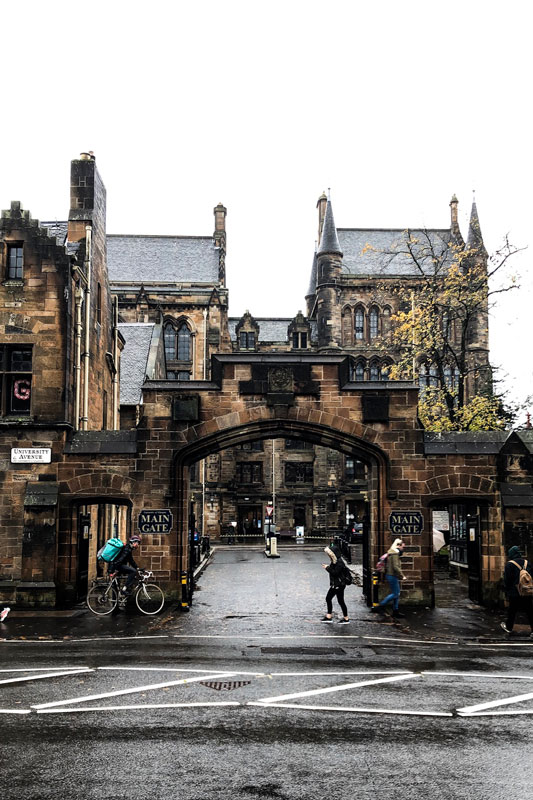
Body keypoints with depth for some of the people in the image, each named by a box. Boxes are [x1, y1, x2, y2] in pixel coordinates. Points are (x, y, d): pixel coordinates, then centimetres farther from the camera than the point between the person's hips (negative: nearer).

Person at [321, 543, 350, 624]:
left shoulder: (339, 562, -20)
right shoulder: (335, 561, 10)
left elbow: (335, 572, -25)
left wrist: (328, 568, -17)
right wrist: (328, 566, 1)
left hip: (339, 585, -10)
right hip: (334, 585, 10)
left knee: (340, 601, -2)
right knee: (328, 598, 13)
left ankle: (346, 618, 9)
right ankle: (329, 616, 21)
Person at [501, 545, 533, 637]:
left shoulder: (509, 564, -11)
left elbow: (507, 580, -9)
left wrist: (506, 590, 4)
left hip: (514, 593, -4)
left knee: (512, 611, 12)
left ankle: (508, 627, 25)